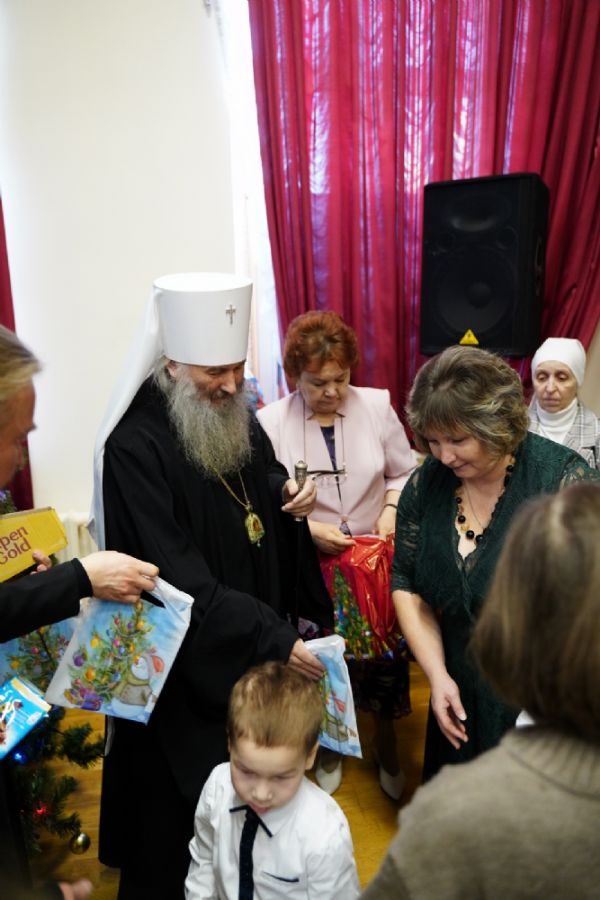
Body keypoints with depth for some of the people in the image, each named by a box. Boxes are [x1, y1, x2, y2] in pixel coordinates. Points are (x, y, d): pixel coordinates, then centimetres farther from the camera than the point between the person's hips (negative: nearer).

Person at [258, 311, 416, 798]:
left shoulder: (377, 406, -7)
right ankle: (329, 744, 46)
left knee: (384, 653, 13)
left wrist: (391, 508, -14)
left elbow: (405, 473, 3)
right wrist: (307, 528, -18)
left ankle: (386, 742, 43)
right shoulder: (271, 422, -10)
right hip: (310, 568, -1)